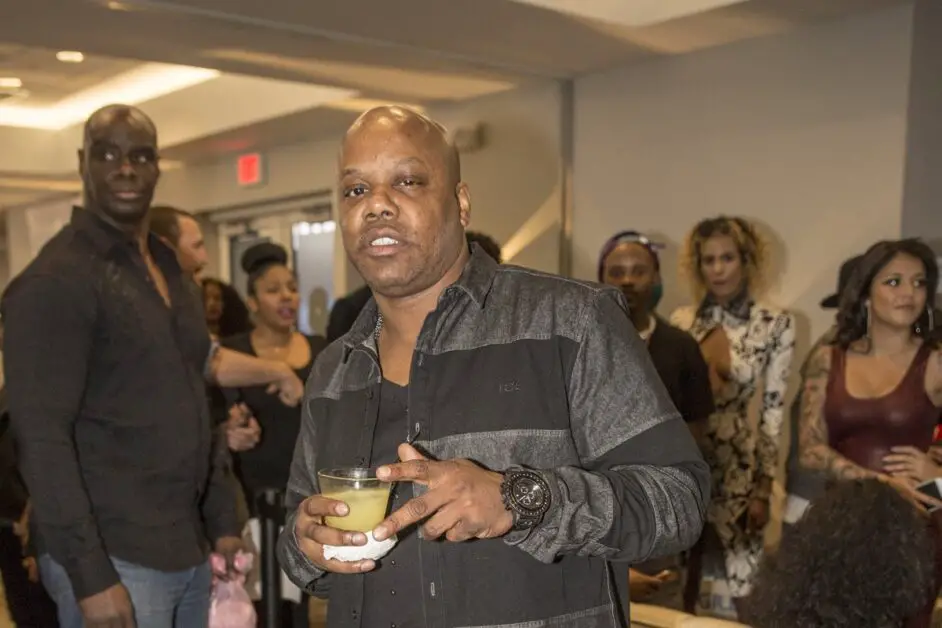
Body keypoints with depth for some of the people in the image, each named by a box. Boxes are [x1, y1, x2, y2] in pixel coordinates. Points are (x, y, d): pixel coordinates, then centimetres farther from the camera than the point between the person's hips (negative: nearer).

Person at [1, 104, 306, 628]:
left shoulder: (168, 266, 11)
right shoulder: (56, 280, -12)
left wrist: (223, 521, 11)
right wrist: (90, 576, -19)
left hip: (190, 550, 7)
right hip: (114, 557, -7)